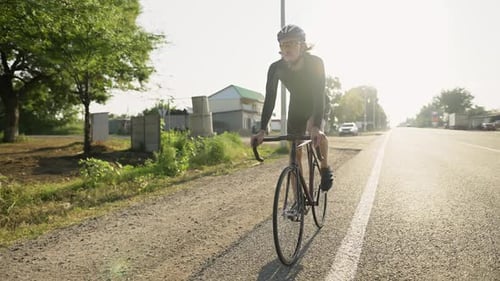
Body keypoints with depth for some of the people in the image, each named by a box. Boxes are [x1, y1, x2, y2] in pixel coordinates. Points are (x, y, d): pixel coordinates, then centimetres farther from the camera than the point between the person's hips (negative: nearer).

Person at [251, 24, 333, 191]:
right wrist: (262, 130, -34)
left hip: (316, 106, -2)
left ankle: (325, 168, -6)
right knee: (294, 154, -3)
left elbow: (319, 95, -38)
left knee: (316, 133, -35)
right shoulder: (276, 68, -22)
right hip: (296, 108, 3)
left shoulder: (315, 63, -30)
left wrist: (316, 127, -52)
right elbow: (270, 99, -24)